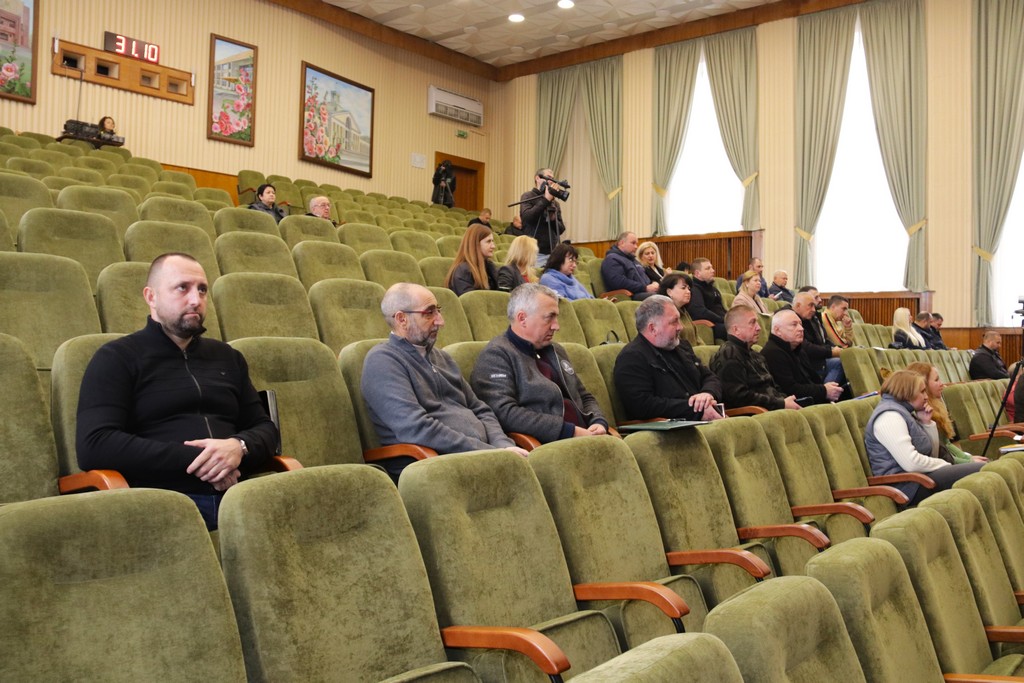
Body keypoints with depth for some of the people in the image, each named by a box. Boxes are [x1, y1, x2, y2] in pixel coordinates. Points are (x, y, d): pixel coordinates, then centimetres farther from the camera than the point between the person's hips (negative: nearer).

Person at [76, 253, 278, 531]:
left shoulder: (228, 357, 24)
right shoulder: (117, 357, 8)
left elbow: (265, 428, 21)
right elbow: (93, 445, -5)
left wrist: (239, 446, -5)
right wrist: (193, 458, -11)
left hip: (237, 496, 4)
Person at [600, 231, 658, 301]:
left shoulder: (632, 259, 30)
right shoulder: (611, 259, -2)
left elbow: (645, 278, 33)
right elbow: (620, 283, -17)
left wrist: (653, 284, 8)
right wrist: (645, 288, -16)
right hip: (631, 296, -10)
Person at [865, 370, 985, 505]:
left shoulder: (905, 413, 18)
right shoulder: (889, 416, -14)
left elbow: (932, 454, 18)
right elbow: (911, 462, -24)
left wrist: (927, 423, 5)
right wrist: (946, 465, -9)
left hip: (919, 477, 10)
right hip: (908, 486, -10)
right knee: (981, 471, -16)